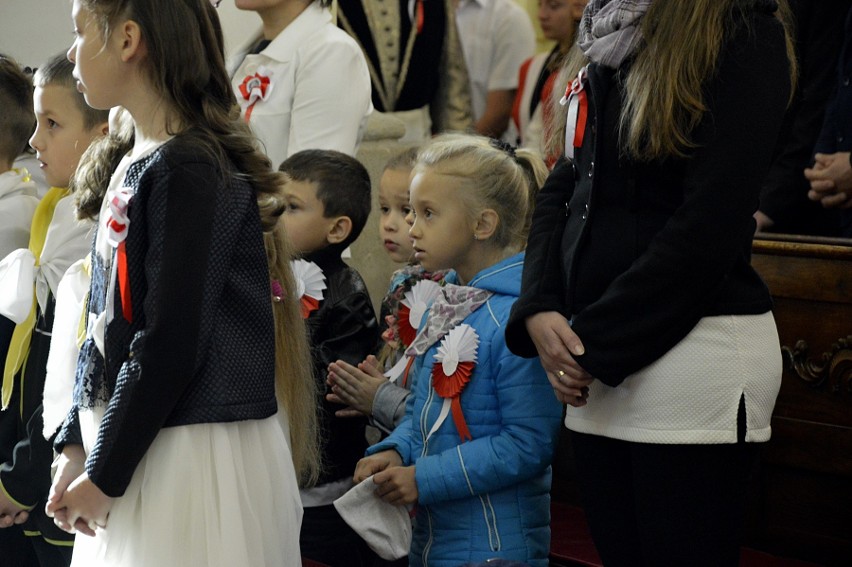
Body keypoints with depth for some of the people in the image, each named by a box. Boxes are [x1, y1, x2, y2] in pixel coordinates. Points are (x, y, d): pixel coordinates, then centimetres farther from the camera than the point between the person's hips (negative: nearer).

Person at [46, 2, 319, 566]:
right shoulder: (135, 165, 12)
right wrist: (76, 450, 9)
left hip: (196, 454, -8)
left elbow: (171, 344, -19)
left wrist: (105, 474, -14)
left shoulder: (191, 170, -16)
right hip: (131, 446, 8)